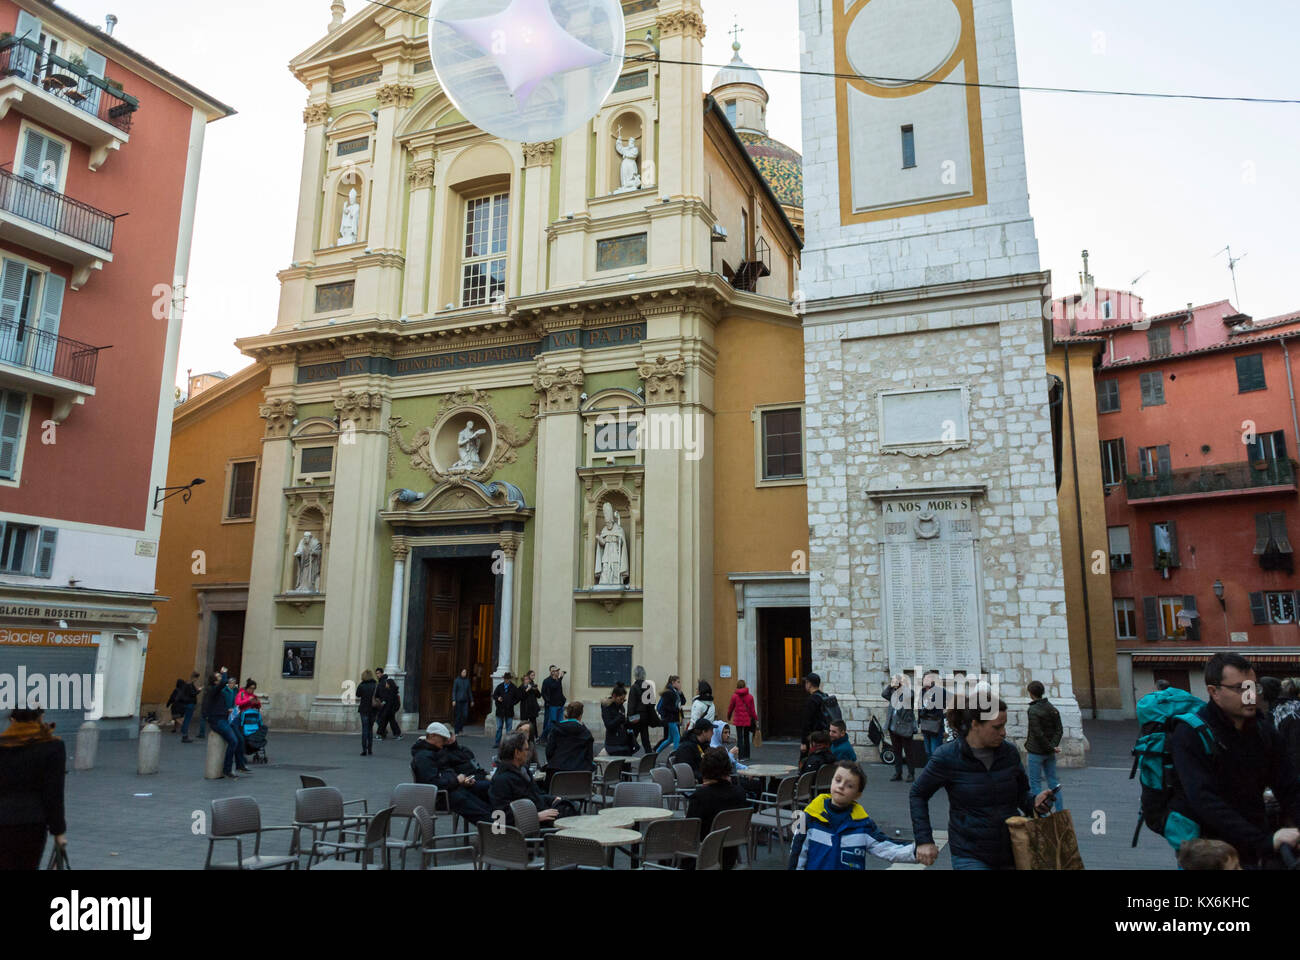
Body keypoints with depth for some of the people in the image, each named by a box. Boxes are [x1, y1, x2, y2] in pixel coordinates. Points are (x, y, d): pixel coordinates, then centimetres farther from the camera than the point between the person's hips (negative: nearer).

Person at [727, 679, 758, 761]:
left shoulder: (734, 696, -4)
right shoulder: (750, 696, 0)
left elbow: (730, 708, 6)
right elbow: (752, 709, 2)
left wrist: (728, 717, 22)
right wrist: (755, 719, 9)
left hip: (738, 720, -2)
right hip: (748, 720, 2)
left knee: (739, 738, 2)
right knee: (746, 737, 14)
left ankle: (741, 756, -3)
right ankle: (746, 755, 20)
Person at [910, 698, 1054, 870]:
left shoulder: (1009, 751, -1)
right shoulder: (947, 757, -12)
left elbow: (1021, 793, 14)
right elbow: (918, 795, 0)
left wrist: (1034, 802, -9)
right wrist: (924, 840, -7)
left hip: (1012, 849, 4)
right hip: (970, 855, -4)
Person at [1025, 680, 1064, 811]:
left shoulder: (1033, 710, -17)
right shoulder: (1053, 709, 6)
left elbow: (1038, 734, -21)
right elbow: (1058, 730, 4)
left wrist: (1050, 747, -12)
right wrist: (1053, 745, -5)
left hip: (1036, 752, -7)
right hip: (1050, 752, 7)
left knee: (1034, 783, 2)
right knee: (1053, 781, 14)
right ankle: (1061, 811, 15)